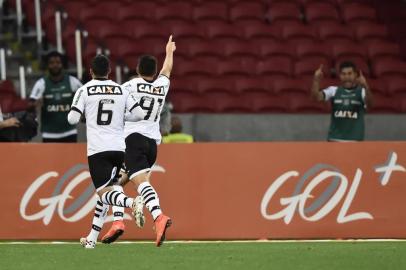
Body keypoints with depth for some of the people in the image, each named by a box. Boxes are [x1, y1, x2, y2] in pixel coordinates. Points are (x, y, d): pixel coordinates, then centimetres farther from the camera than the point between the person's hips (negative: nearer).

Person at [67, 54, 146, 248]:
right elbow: (139, 114, 3)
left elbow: (72, 119, -5)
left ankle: (132, 202, -40)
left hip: (97, 149, -4)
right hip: (119, 148, 4)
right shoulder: (121, 90, 9)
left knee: (104, 192, -8)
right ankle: (92, 238, 17)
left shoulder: (84, 91, 1)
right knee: (105, 190, 16)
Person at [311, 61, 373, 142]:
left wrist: (366, 87, -43)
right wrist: (316, 80, -29)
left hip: (355, 140, -1)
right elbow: (317, 96, -10)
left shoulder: (362, 91, -2)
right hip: (335, 139, 1)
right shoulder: (333, 90, 4)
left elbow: (369, 103, -23)